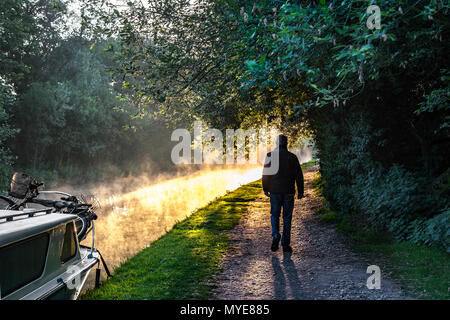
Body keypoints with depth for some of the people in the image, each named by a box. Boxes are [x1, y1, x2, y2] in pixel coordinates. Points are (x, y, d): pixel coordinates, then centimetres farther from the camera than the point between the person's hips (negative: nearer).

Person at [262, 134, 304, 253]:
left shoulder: (270, 155, -2)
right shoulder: (292, 157, -1)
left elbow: (265, 174, 0)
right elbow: (299, 175, 0)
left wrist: (265, 189, 9)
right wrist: (300, 191, 7)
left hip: (275, 191, 0)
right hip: (289, 192, 0)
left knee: (274, 215, 14)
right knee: (287, 217, 7)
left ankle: (275, 235, -10)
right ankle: (285, 244, 7)